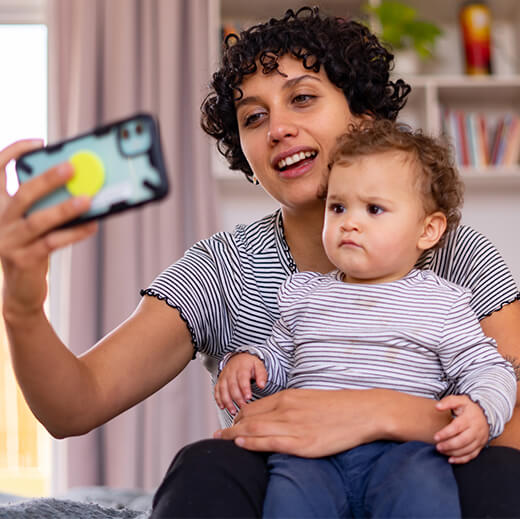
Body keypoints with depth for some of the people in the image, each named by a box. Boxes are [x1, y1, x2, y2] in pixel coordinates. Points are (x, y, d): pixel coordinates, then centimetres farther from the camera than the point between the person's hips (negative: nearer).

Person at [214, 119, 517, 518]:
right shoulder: (304, 293, 20)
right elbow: (278, 358, 32)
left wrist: (481, 412, -13)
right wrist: (245, 360, 10)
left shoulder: (443, 302, 10)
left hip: (403, 445, -1)